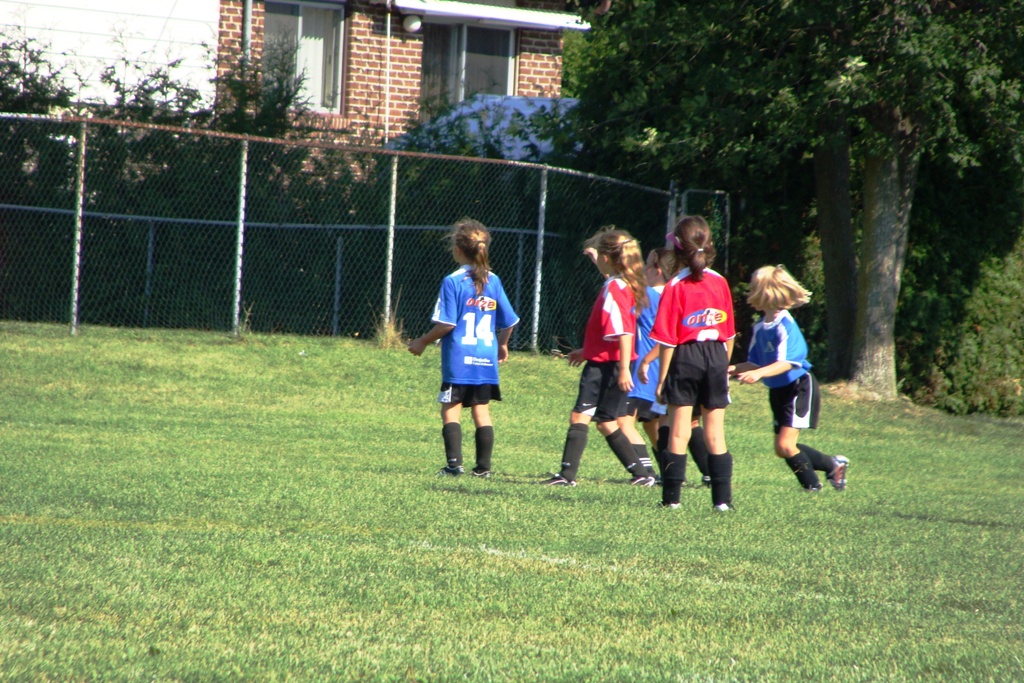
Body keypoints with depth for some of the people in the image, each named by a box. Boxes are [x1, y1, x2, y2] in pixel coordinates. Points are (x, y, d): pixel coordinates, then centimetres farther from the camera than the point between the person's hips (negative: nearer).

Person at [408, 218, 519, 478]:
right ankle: (484, 466, 8)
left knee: (451, 410, 2)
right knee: (482, 411, 9)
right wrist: (502, 344, 29)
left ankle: (454, 463, -9)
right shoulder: (493, 281, 6)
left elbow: (446, 323, -13)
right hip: (487, 359, 5)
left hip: (459, 359, -5)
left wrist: (423, 342, 2)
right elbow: (508, 322, 10)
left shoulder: (453, 282, -9)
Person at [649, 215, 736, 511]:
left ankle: (672, 496, 4)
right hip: (716, 358, 3)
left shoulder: (675, 287, -9)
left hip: (685, 359, -3)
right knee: (715, 434, 7)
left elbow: (668, 340, -10)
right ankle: (722, 499, 4)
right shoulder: (720, 283, 2)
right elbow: (729, 333, 7)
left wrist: (662, 378, -4)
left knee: (679, 433, 3)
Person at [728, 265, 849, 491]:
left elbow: (786, 363, -31)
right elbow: (756, 363, 8)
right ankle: (833, 465, 25)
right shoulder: (760, 327, 3)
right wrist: (734, 369, -8)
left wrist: (759, 374, -44)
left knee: (786, 444, -15)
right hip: (778, 391, 9)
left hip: (799, 387, -9)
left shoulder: (786, 326, -21)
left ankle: (812, 485, 1)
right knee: (781, 449, 10)